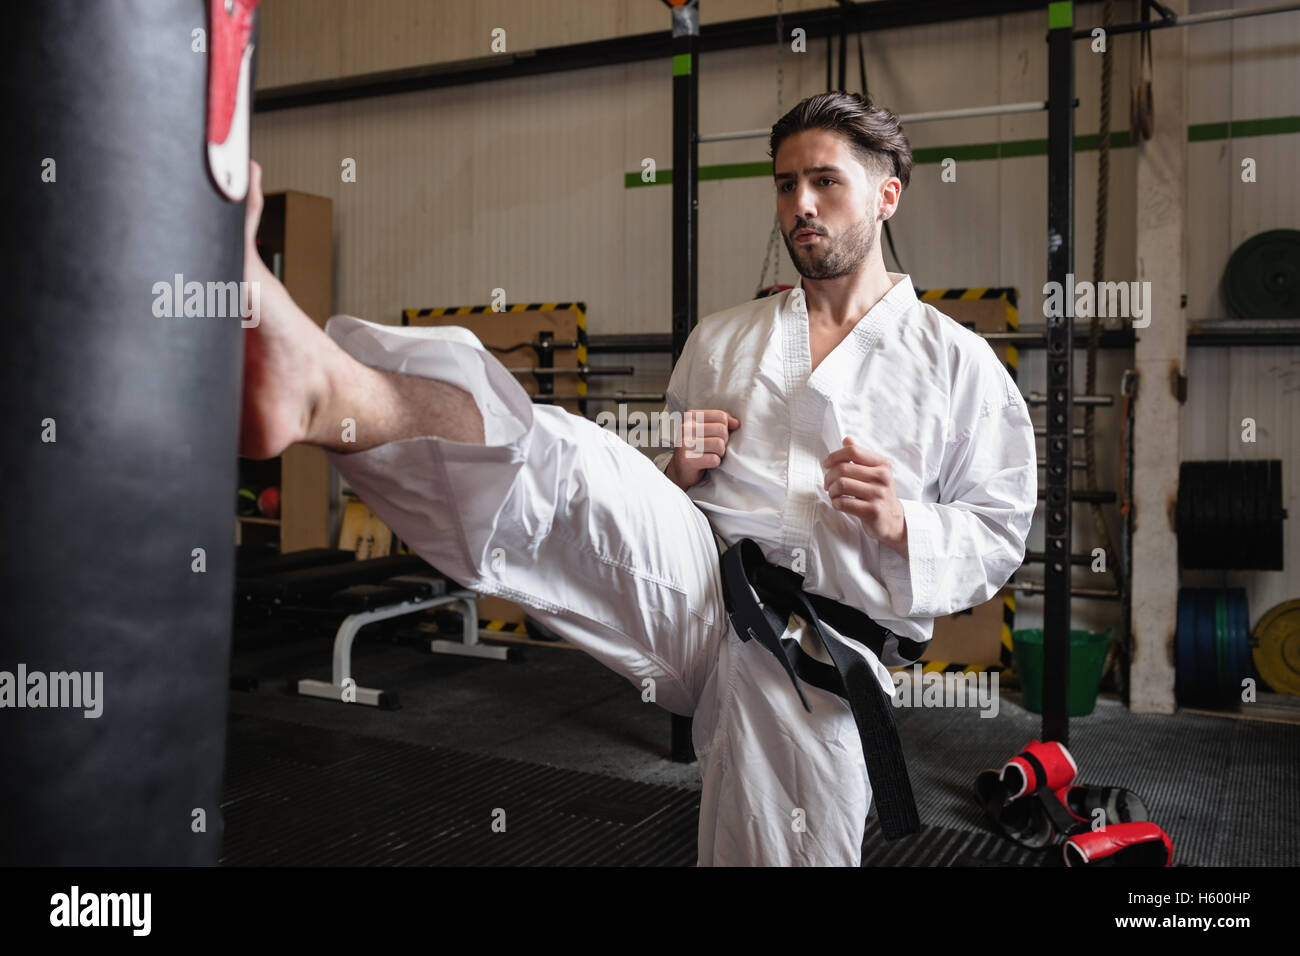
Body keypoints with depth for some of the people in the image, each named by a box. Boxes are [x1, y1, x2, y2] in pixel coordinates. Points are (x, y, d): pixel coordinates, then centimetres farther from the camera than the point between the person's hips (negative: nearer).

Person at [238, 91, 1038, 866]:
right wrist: (674, 469, -1)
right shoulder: (719, 340, 17)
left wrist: (903, 524, -12)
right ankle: (319, 388, -46)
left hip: (820, 659, -1)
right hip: (695, 591, 1)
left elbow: (999, 537, 8)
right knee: (556, 462, -23)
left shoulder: (957, 361, 8)